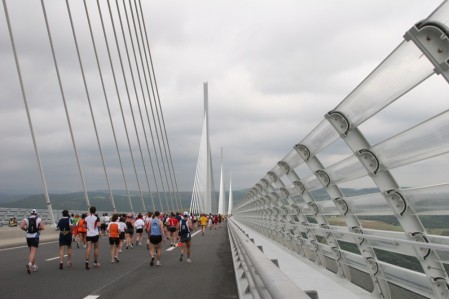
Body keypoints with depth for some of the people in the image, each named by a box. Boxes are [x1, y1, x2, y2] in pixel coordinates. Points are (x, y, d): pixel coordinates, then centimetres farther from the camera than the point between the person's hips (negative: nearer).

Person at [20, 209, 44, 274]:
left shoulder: (26, 219, 4)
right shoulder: (39, 219, 0)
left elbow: (21, 226, -12)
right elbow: (43, 228, -10)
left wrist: (26, 229, 7)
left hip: (28, 237, 3)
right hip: (35, 238, -3)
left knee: (32, 252, 20)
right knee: (33, 252, -8)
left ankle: (34, 266, 27)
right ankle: (29, 264, -32)